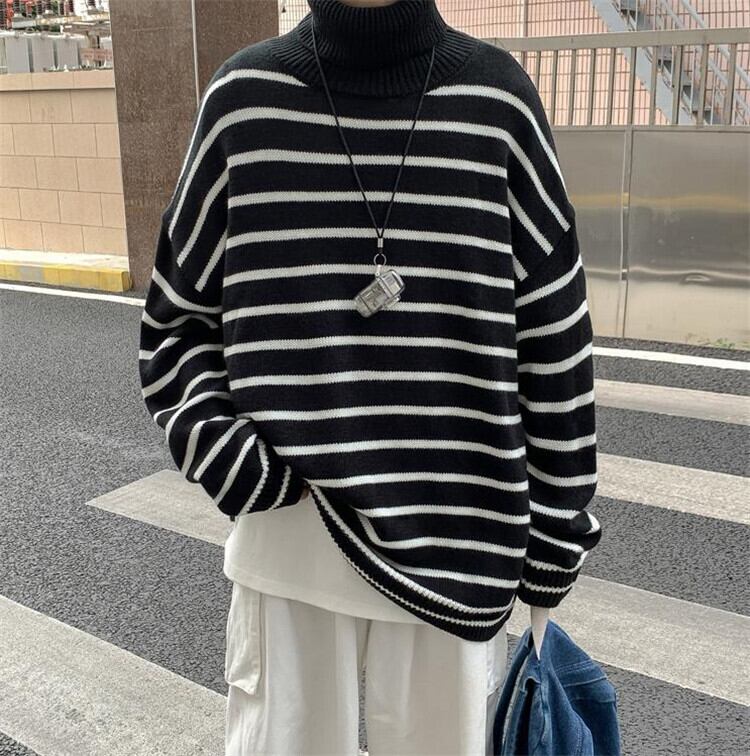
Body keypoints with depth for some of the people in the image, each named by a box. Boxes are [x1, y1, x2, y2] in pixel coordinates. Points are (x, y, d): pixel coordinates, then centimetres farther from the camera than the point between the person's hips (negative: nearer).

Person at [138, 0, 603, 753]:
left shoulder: (496, 100, -3)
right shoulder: (245, 96, -1)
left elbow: (554, 342, 1)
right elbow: (176, 315, 7)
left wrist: (553, 530, 4)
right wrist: (210, 435, -9)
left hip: (451, 546, 0)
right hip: (289, 536, 1)